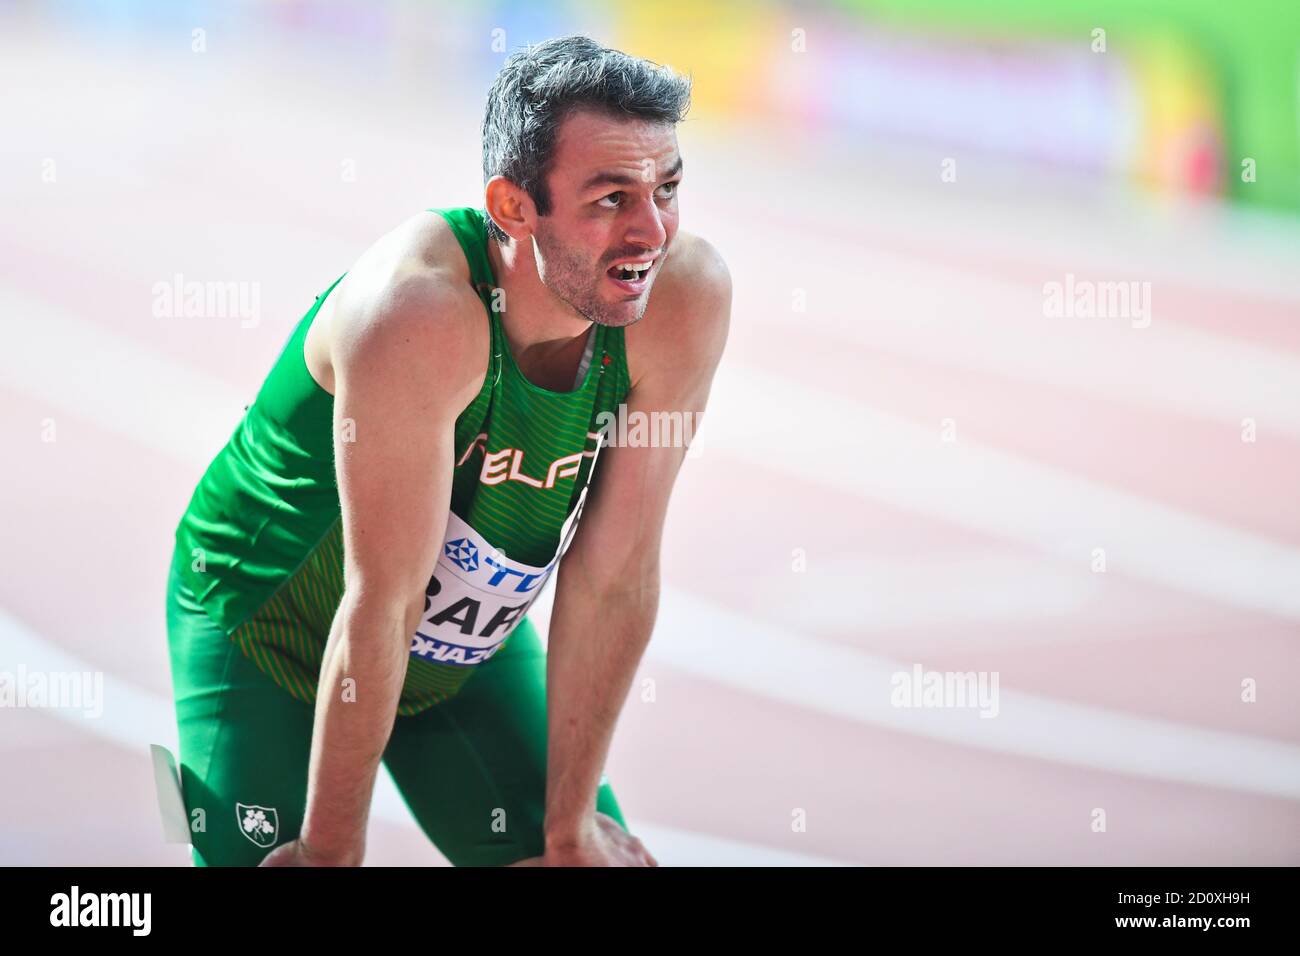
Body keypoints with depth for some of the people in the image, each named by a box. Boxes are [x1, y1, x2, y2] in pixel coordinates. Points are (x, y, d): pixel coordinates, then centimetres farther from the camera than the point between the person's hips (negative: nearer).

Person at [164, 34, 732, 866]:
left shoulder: (685, 295, -22)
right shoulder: (416, 312, -38)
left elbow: (616, 575, -15)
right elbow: (379, 609, -30)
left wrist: (572, 822, -9)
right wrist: (332, 851, -21)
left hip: (466, 639, 5)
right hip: (265, 628, -5)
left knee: (604, 862, 3)